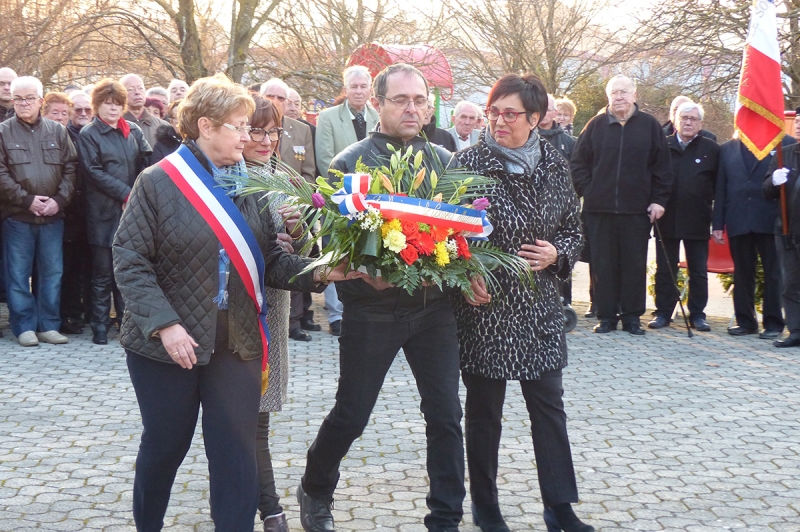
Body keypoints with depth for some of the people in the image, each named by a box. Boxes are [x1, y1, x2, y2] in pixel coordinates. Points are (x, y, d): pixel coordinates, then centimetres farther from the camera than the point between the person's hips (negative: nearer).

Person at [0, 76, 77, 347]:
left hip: (53, 215, 2)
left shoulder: (57, 131, 9)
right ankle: (24, 326, 10)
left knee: (52, 273, 6)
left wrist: (59, 200, -9)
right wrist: (27, 200, -14)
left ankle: (48, 325, 15)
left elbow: (70, 168, 5)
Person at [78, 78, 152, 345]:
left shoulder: (133, 131, 9)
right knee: (103, 273, 3)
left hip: (132, 211, 3)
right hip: (103, 213, -3)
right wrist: (126, 194, -13)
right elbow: (94, 172, -8)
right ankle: (100, 326, 11)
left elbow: (146, 163, 7)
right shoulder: (88, 135, -1)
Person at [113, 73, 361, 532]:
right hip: (168, 343, -3)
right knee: (165, 444, 13)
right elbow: (130, 260, -10)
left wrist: (315, 273, -13)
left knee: (238, 456, 2)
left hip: (237, 343, 3)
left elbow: (270, 260, 5)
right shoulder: (159, 182, -7)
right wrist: (165, 323, -19)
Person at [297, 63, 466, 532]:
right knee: (350, 415, 9)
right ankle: (316, 493, 36)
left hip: (434, 305, 3)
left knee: (446, 415, 4)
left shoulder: (444, 160, 6)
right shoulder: (349, 163, -5)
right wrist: (363, 274, -23)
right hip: (372, 310, -3)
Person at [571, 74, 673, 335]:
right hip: (600, 208, 1)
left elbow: (662, 167, 6)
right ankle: (606, 316, 12)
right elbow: (578, 163, 10)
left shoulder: (650, 125, 4)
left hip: (637, 209, 0)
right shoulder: (596, 125, 5)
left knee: (635, 263, 4)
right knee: (603, 263, 4)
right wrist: (588, 191, 2)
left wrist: (658, 199, 0)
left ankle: (632, 315, 13)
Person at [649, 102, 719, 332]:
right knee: (665, 270, 7)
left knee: (698, 271, 7)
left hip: (697, 222, -1)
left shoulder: (711, 149, 2)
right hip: (667, 220, 1)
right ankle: (663, 312, 15)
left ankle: (697, 314, 16)